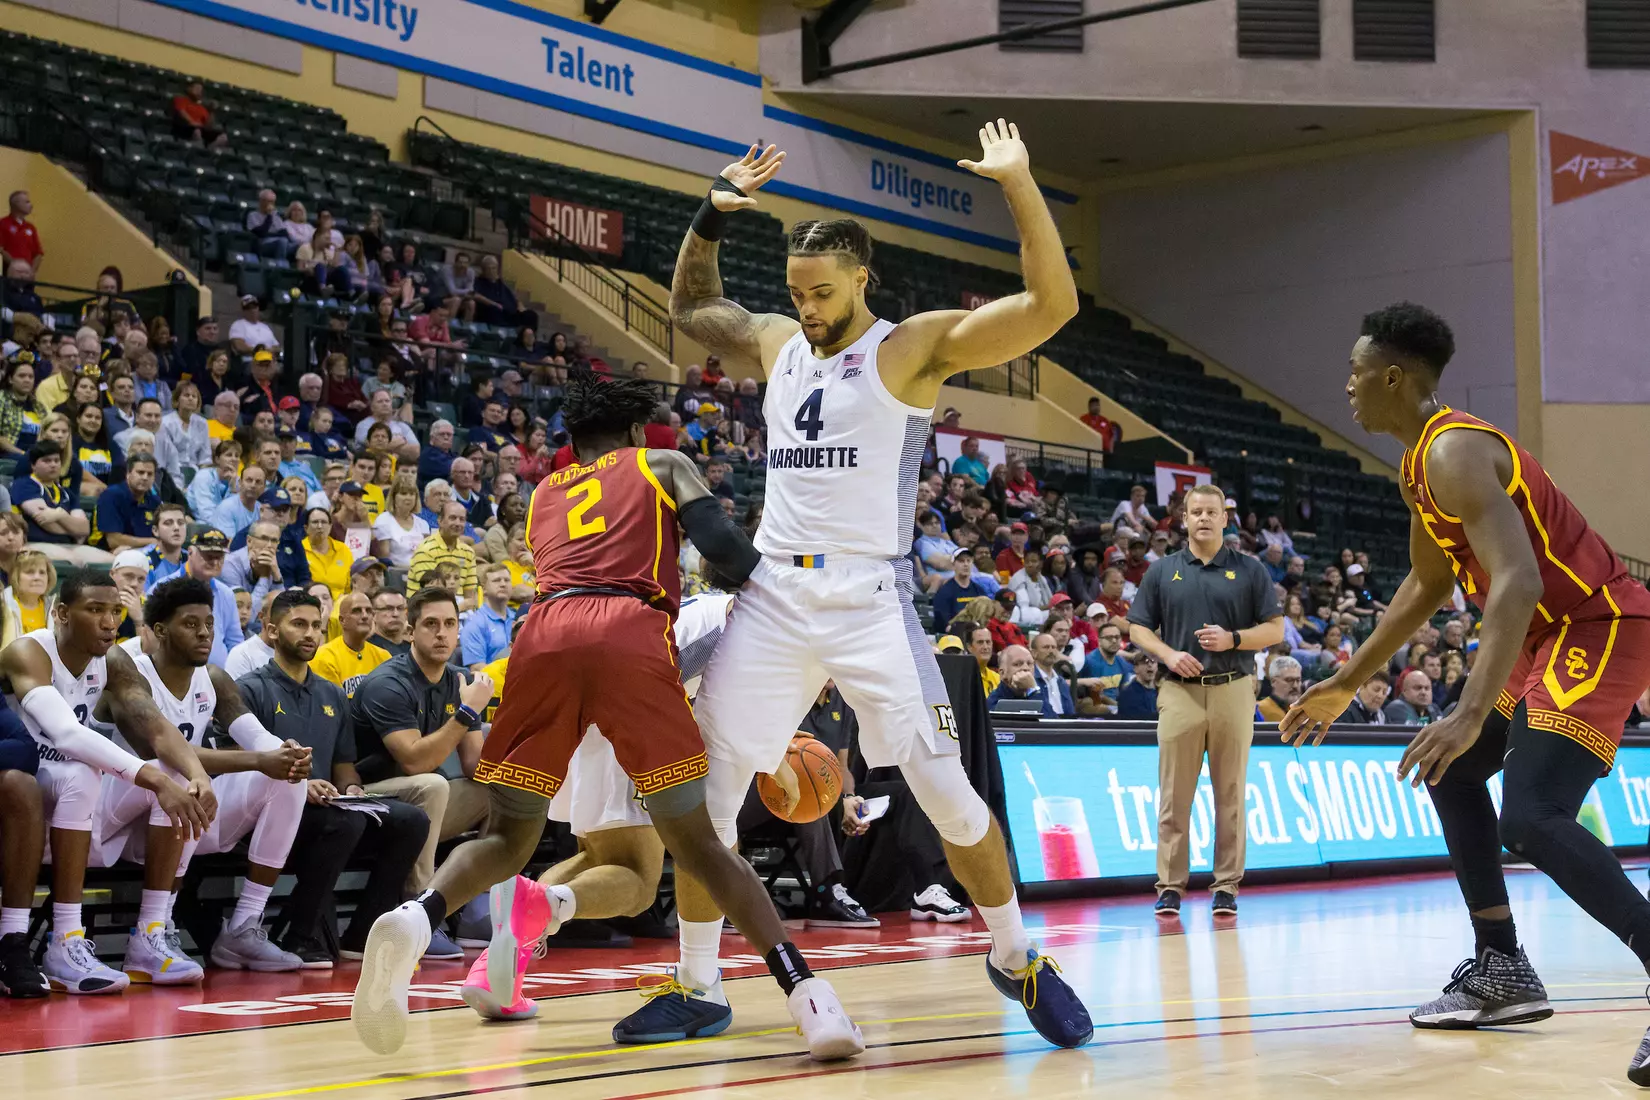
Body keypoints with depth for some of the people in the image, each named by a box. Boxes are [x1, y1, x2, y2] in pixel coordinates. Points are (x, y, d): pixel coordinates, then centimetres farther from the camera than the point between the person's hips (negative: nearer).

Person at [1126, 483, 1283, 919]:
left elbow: (1275, 629, 6)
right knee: (1174, 796, -1)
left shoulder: (1250, 571, 8)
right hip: (1179, 691, 0)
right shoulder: (1162, 571, 11)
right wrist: (1168, 654, -8)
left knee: (1231, 795, 1)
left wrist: (1233, 639, -11)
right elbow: (1138, 627, 10)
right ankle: (1170, 886, 3)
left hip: (1233, 690, 0)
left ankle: (1226, 887, 6)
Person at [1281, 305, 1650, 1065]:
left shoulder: (1455, 453, -21)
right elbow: (1428, 585, 25)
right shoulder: (1420, 466, 13)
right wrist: (1344, 684, 27)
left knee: (1532, 819, -24)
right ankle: (1503, 972, 22)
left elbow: (1518, 582, -33)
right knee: (1454, 772, 19)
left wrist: (1470, 714, -42)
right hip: (1554, 630, 11)